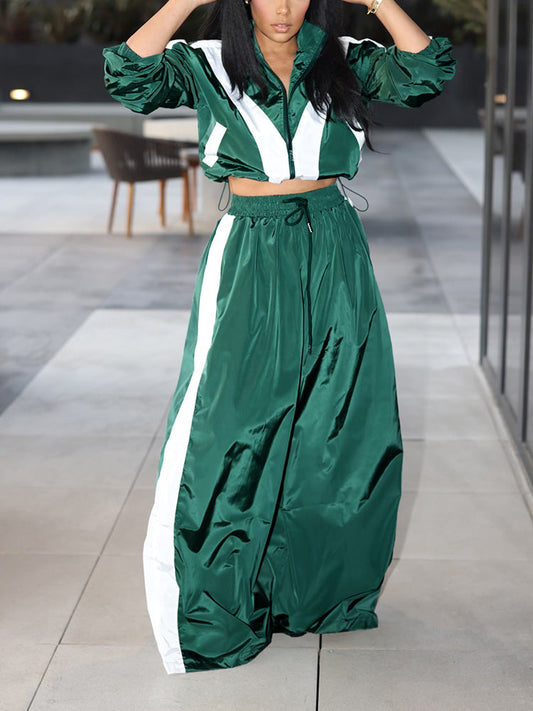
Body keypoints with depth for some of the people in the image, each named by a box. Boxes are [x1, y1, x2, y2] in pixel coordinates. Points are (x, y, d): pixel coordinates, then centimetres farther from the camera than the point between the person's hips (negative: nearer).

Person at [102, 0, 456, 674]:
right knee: (232, 430, -2)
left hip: (335, 259, 3)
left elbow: (429, 71, -7)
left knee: (345, 431, 9)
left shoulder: (346, 62, 6)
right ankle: (220, 609, 15)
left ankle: (322, 591, 29)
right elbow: (129, 78, -16)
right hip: (251, 261, -2)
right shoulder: (210, 64, 0)